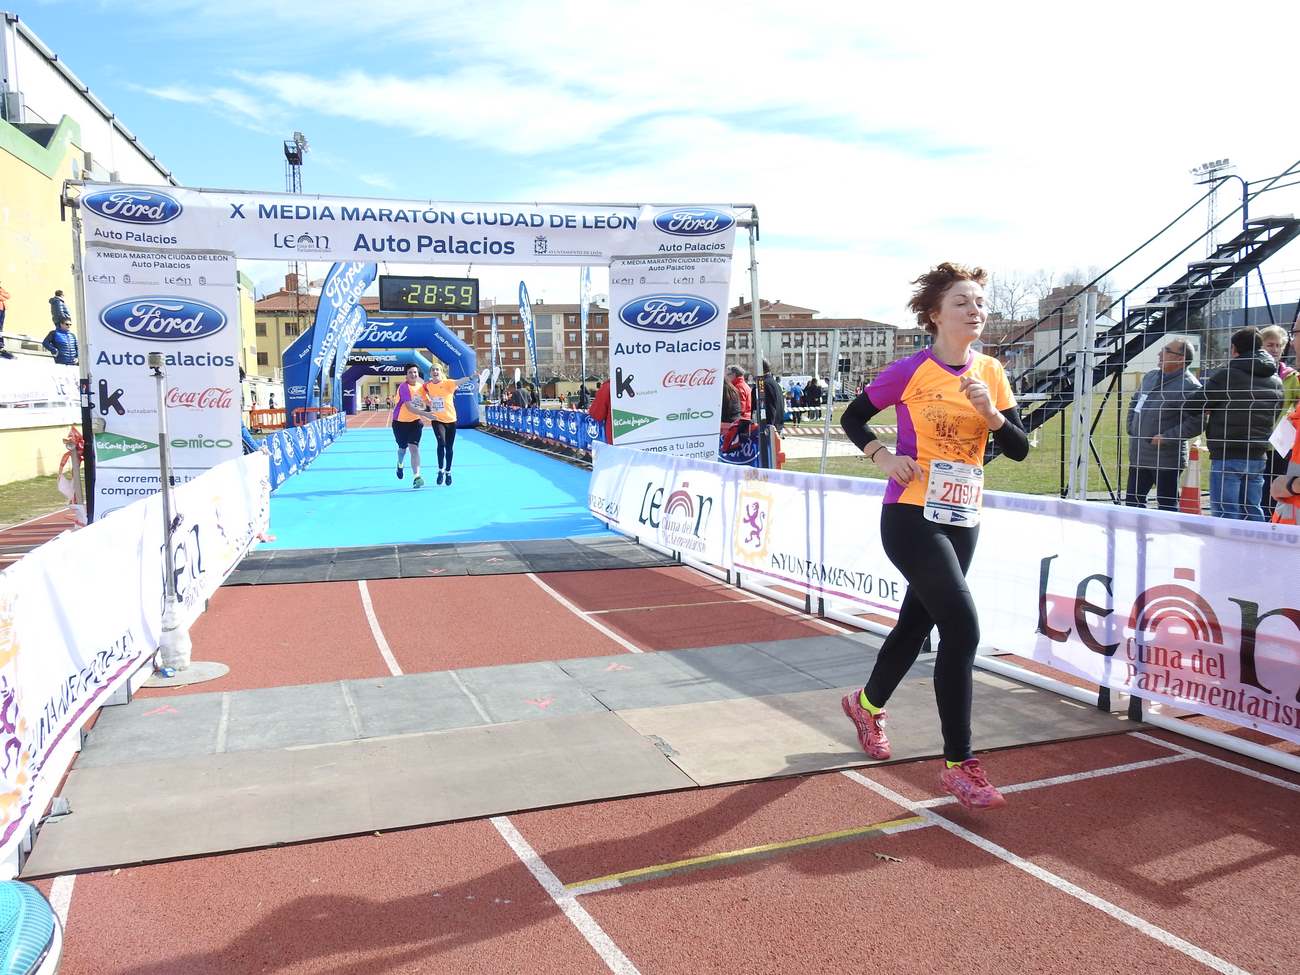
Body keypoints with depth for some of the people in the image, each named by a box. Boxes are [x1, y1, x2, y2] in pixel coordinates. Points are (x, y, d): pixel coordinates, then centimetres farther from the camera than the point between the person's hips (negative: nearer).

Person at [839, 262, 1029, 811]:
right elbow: (852, 417, 2)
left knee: (917, 623, 17)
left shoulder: (991, 373, 6)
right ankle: (959, 764, -5)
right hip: (911, 516, -6)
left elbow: (1020, 449, 4)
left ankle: (867, 704, 44)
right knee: (962, 627, -16)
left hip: (962, 519, 6)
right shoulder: (911, 371, -9)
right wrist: (881, 456, -14)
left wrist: (990, 413, -14)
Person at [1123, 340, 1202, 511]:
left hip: (1166, 460, -8)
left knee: (1167, 505, 1)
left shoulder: (1189, 386, -16)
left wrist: (1166, 437, -21)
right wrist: (1131, 428, 14)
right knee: (1133, 499, 17)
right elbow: (1134, 402, 26)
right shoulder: (1150, 377, 9)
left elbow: (1196, 422, -22)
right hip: (1138, 455, 8)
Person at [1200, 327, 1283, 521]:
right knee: (1252, 510, 13)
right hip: (1259, 457, 6)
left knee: (1226, 514, -3)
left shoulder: (1225, 376, -12)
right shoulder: (1276, 381, 10)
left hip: (1227, 456, -6)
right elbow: (1277, 419, 17)